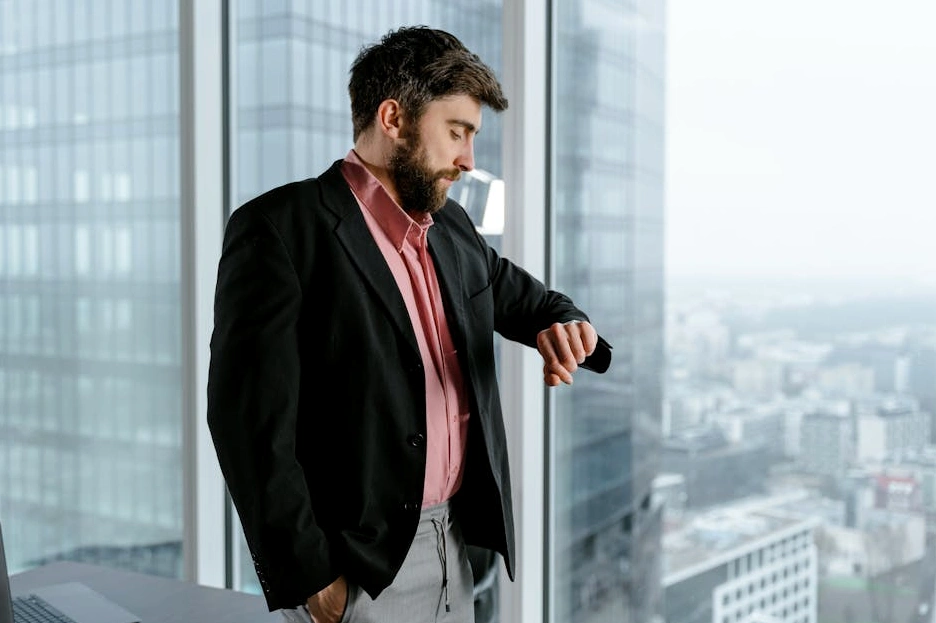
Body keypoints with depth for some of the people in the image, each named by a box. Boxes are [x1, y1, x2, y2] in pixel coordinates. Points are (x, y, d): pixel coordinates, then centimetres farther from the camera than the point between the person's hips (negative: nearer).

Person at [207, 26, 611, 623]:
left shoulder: (453, 228, 10)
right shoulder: (279, 229, -12)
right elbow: (250, 418, -16)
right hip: (356, 572, -7)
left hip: (454, 549, 7)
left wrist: (565, 326, 2)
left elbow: (524, 296, 26)